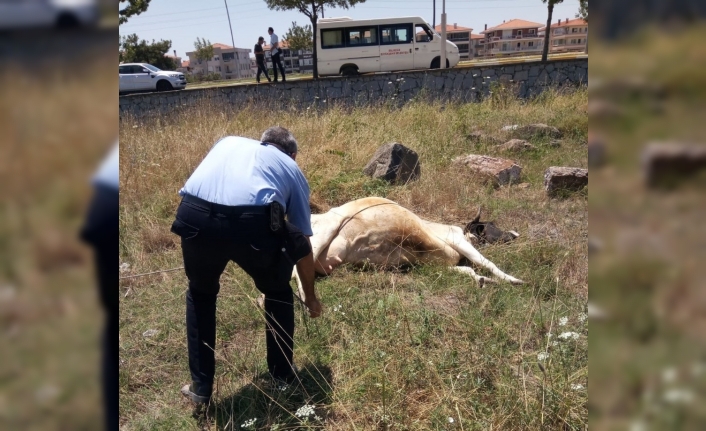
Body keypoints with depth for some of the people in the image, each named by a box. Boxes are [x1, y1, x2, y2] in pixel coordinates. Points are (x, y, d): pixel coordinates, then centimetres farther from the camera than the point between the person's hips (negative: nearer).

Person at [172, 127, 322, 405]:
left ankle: (201, 387, 35)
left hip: (195, 215, 2)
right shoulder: (292, 168, 31)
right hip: (253, 221, -2)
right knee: (278, 293, 30)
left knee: (200, 293, 31)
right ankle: (282, 375, 40)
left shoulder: (229, 142, 38)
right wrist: (310, 296, 47)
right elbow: (302, 245, 34)